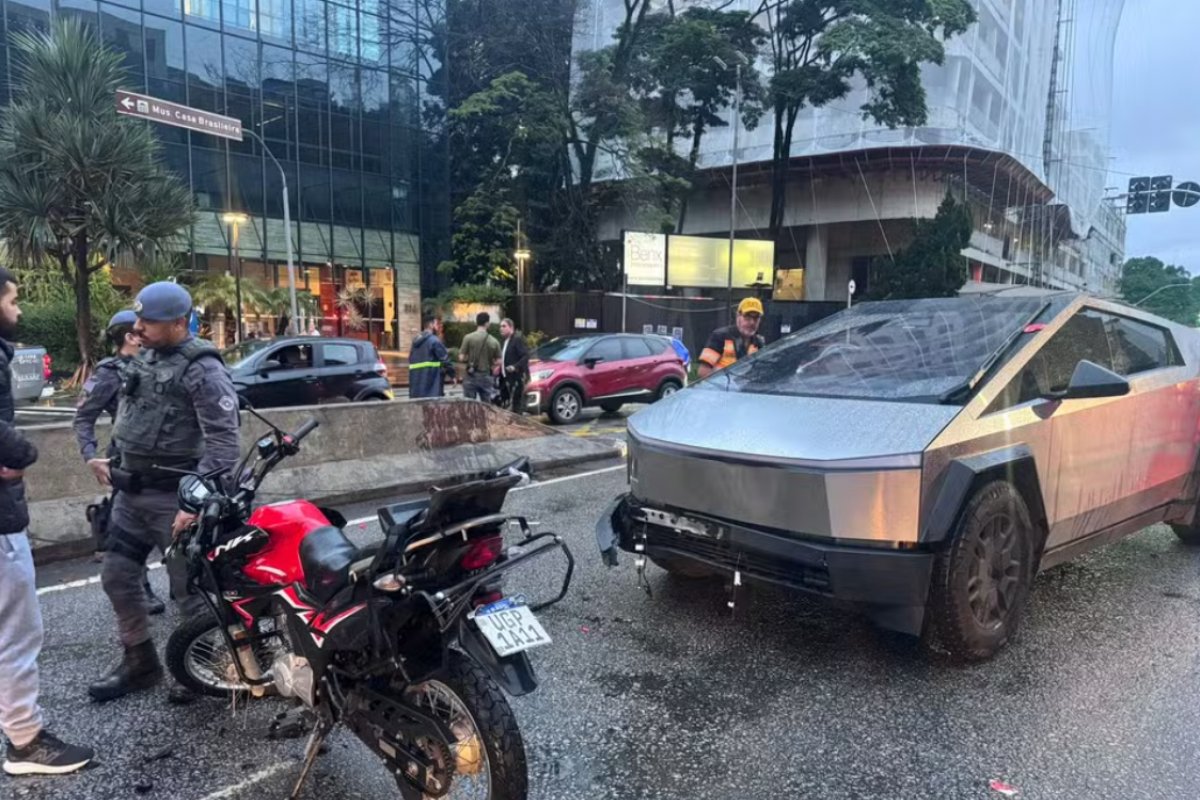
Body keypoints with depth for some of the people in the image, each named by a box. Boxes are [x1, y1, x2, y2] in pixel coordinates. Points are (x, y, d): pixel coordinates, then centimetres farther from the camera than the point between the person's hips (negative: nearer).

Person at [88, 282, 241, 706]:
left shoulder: (202, 369, -18)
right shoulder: (145, 359, 10)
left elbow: (223, 443, -22)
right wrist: (116, 465, 20)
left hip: (173, 496, -9)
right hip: (131, 492, 9)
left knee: (190, 588, 1)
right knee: (117, 576, 15)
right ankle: (140, 662, 31)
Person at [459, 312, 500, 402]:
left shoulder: (468, 337, -7)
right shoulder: (494, 341, -1)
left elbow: (461, 358, -8)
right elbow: (498, 362, 0)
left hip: (471, 375, -2)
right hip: (486, 377, 2)